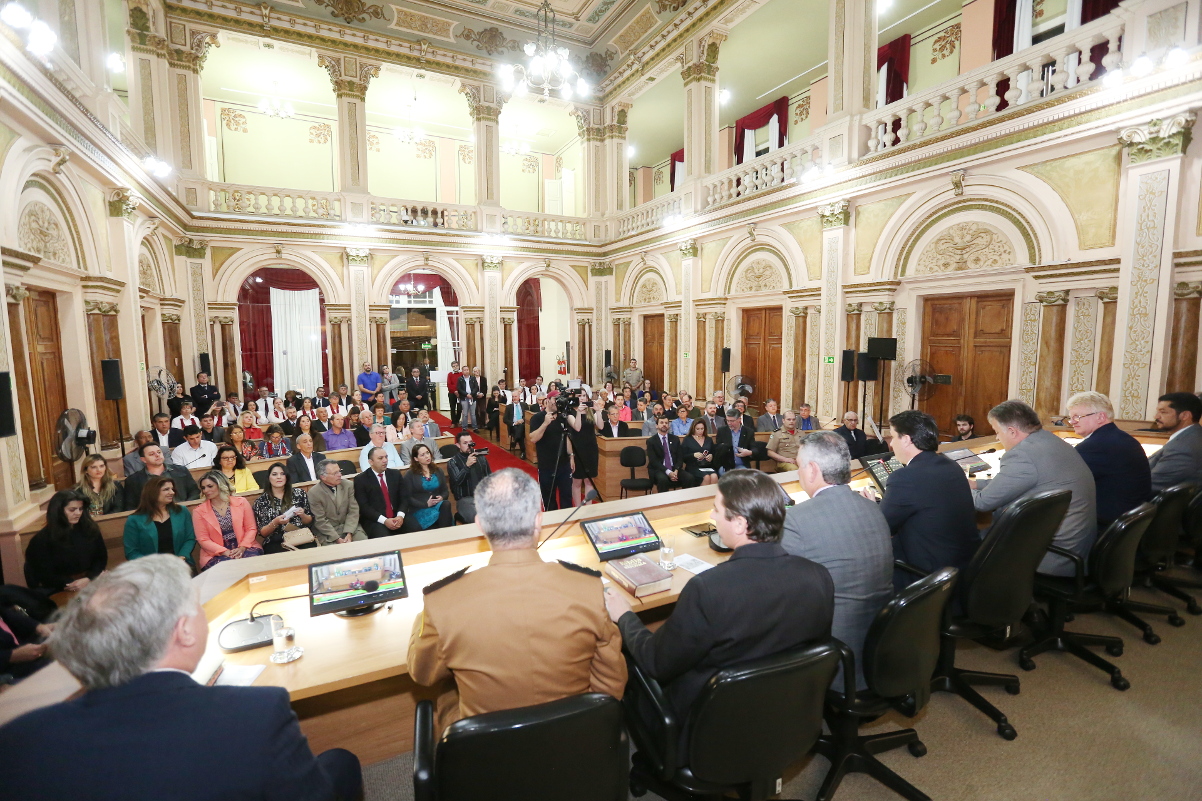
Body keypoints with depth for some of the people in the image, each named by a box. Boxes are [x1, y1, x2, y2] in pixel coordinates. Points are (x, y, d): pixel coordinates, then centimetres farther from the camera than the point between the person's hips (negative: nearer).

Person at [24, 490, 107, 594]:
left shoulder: (90, 529, 5)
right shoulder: (42, 539, -3)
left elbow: (101, 558, 7)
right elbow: (44, 575, -4)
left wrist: (89, 579, -13)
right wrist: (72, 584, -20)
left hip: (89, 583, 3)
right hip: (57, 591, -2)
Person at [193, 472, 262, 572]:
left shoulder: (241, 502, 8)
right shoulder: (199, 511, 7)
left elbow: (251, 529, 6)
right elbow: (203, 540, 2)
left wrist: (242, 547, -11)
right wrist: (225, 552, -12)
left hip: (245, 548, 1)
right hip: (216, 555, -1)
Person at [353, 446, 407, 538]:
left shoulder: (396, 474, 13)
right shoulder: (360, 479, 1)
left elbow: (403, 498, 8)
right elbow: (363, 506, -6)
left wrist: (400, 516, -12)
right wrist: (384, 520, -18)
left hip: (397, 517, 4)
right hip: (374, 520, -4)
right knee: (382, 535, -35)